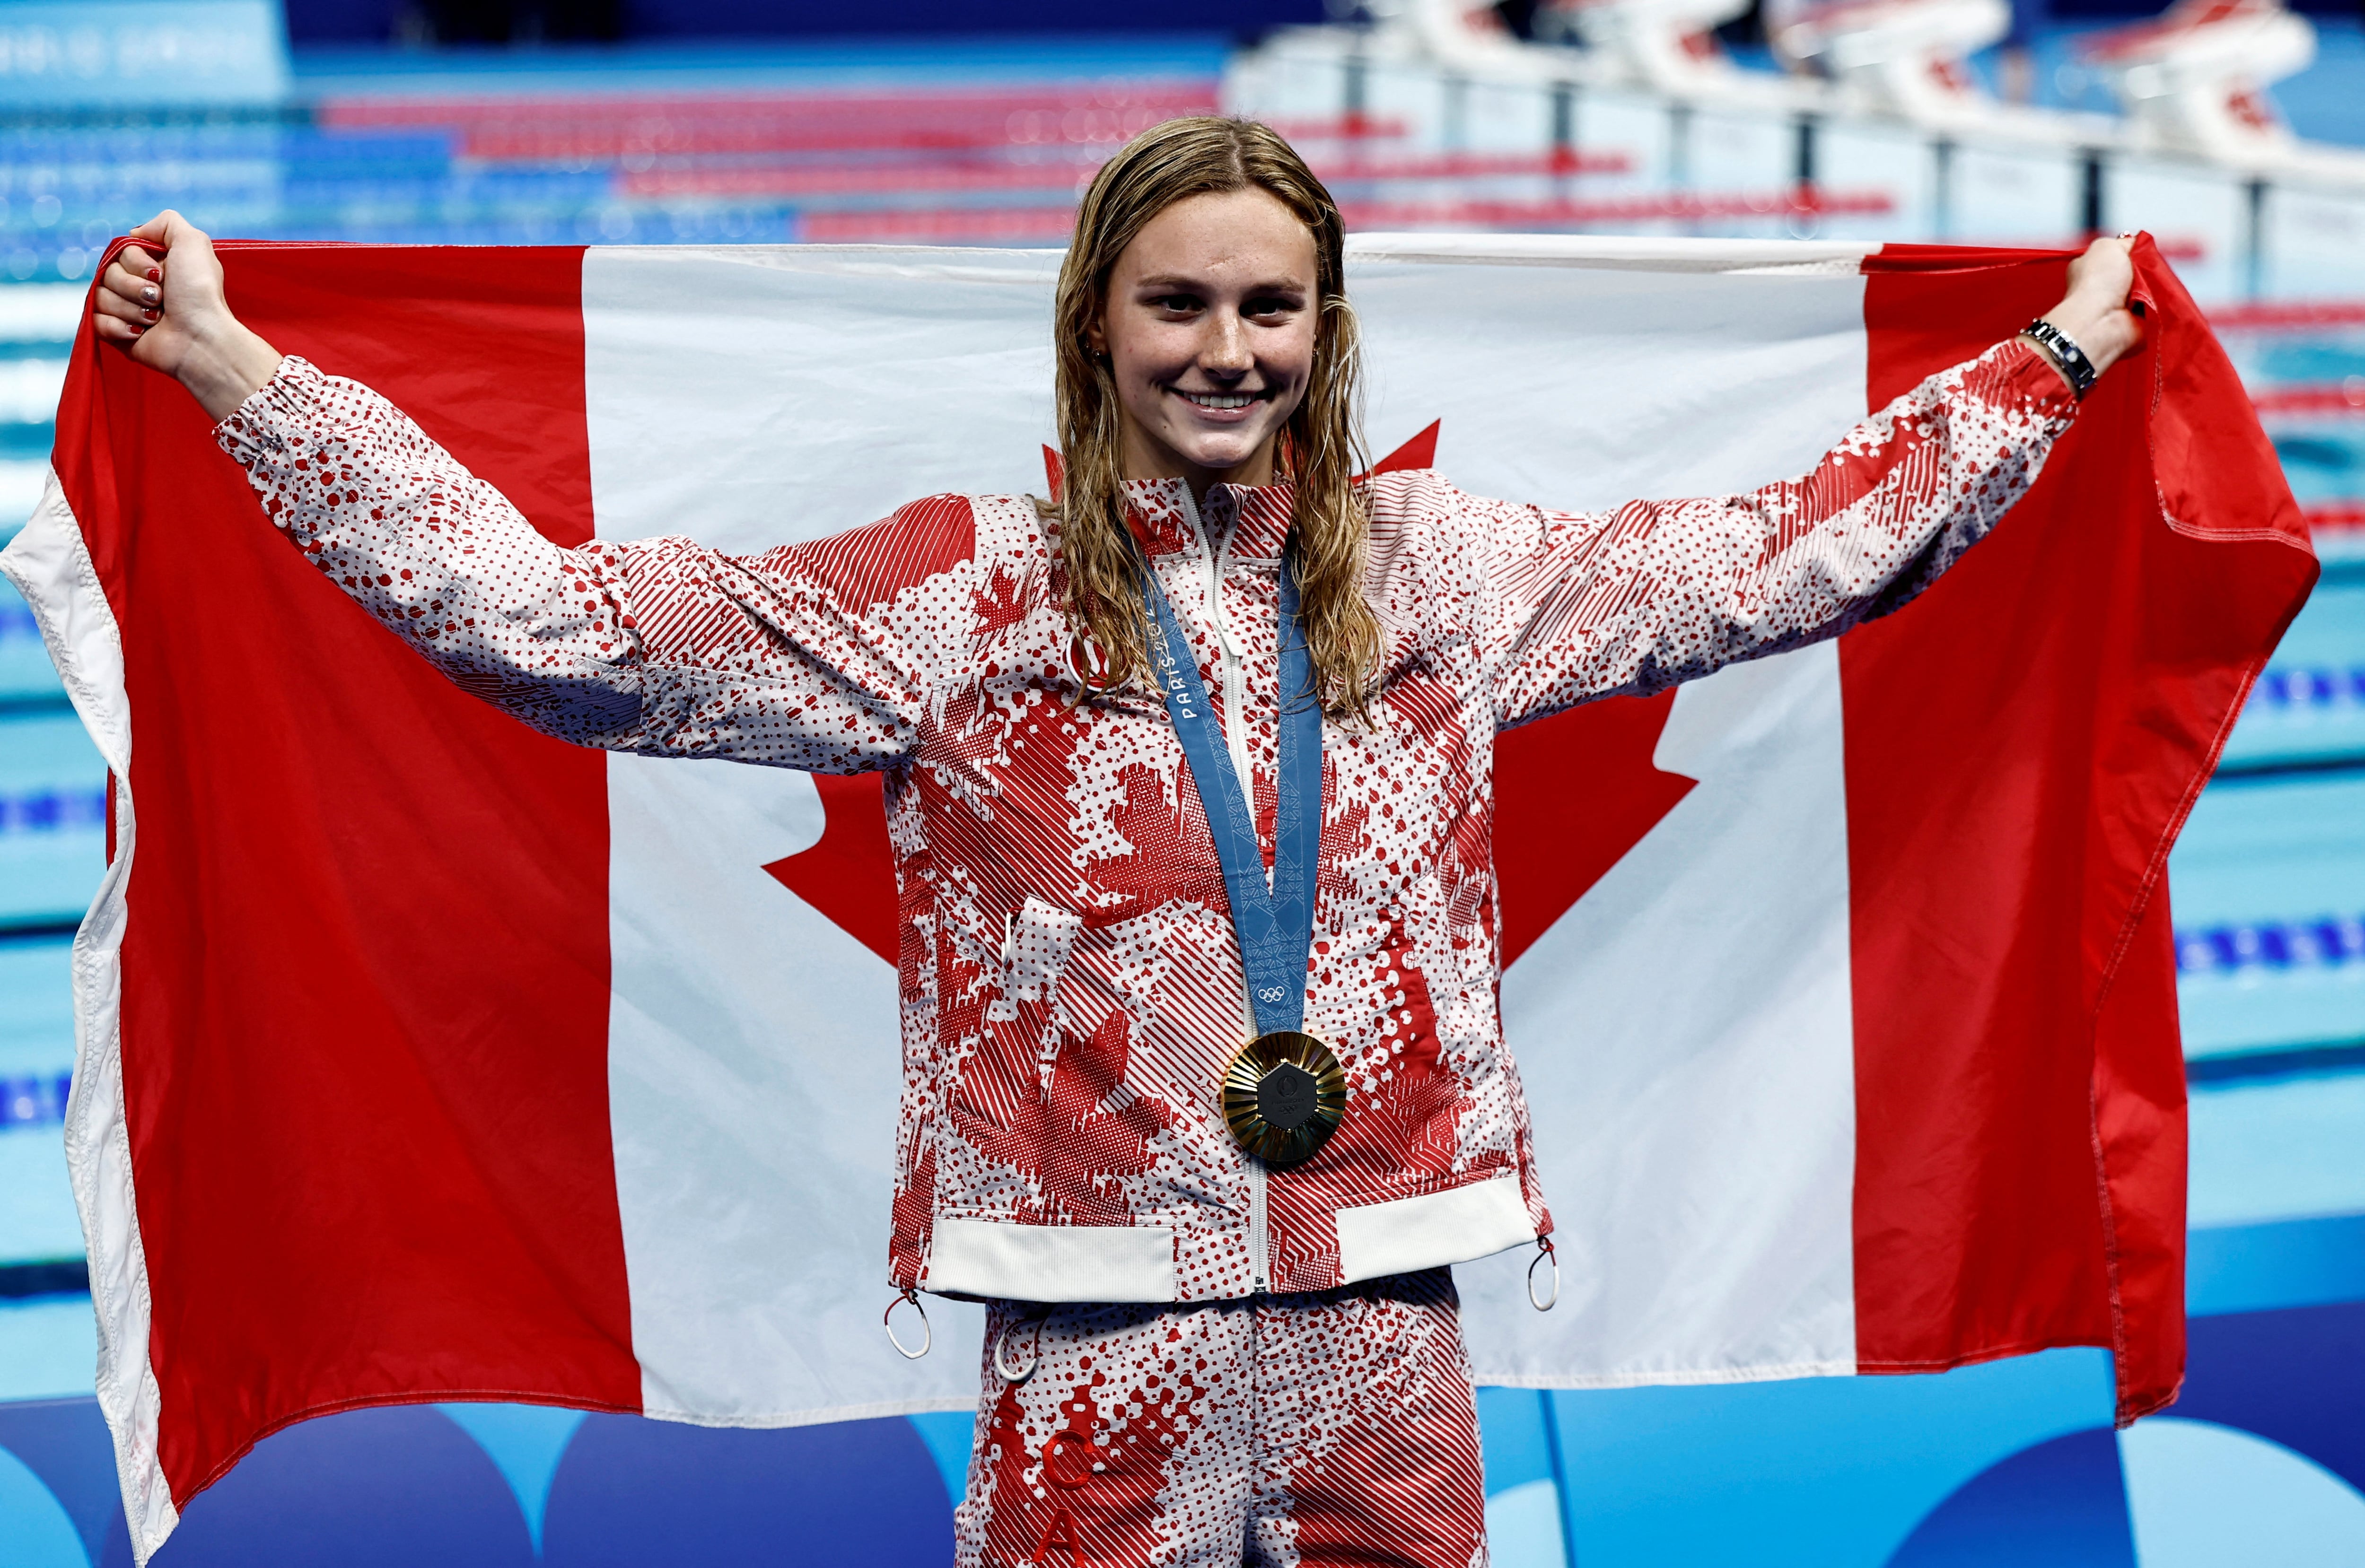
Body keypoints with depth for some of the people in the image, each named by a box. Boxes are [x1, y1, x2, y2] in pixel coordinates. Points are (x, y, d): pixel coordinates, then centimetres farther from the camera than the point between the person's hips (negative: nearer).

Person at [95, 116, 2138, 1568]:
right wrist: (230, 369, -11)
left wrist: (2062, 352, 16)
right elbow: (553, 618, -7)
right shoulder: (962, 599, -3)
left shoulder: (1438, 575, 7)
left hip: (1386, 1308, 3)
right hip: (1100, 1330, -2)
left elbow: (1792, 554, 13)